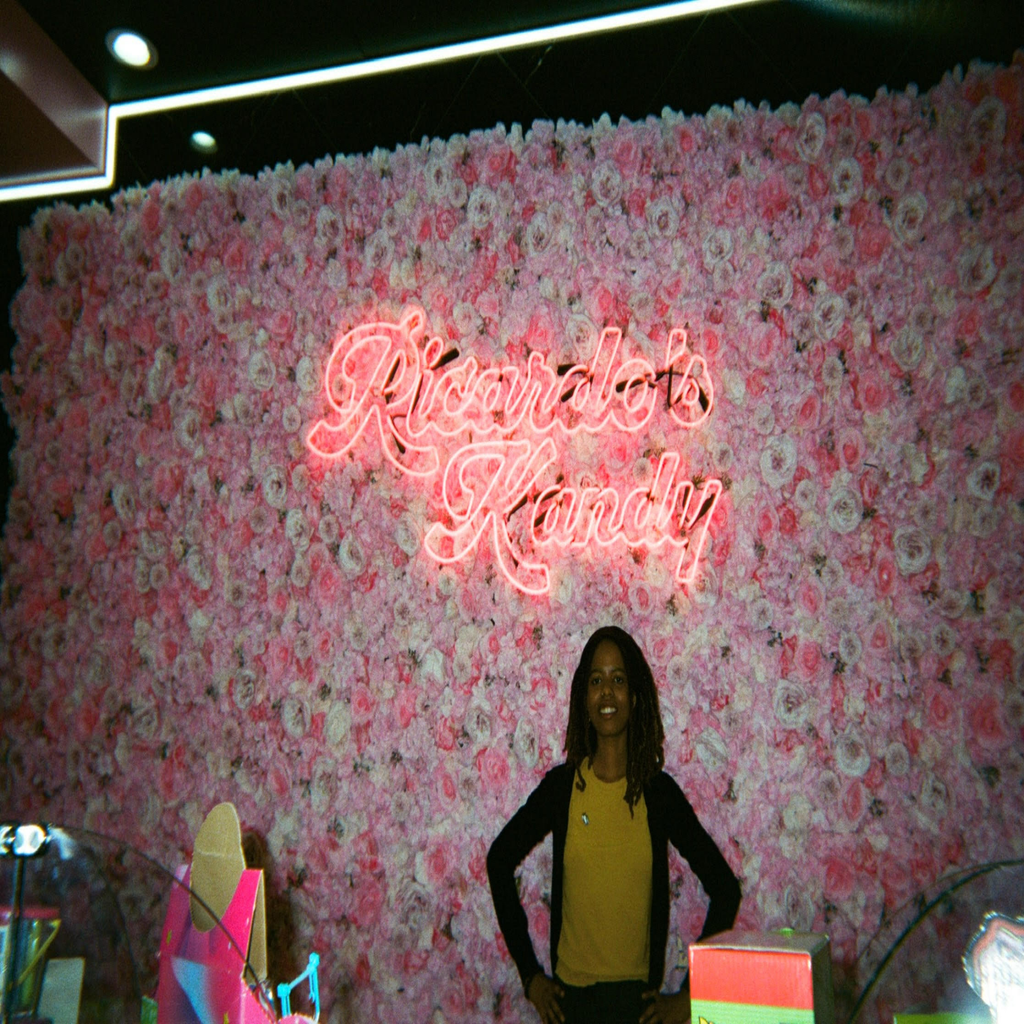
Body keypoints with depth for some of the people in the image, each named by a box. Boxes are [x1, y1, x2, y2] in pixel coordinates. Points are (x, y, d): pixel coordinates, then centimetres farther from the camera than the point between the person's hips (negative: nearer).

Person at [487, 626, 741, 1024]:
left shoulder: (659, 792, -9)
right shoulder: (560, 786, -8)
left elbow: (725, 889, -3)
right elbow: (499, 861, 4)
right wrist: (529, 974, 3)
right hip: (569, 991, 1)